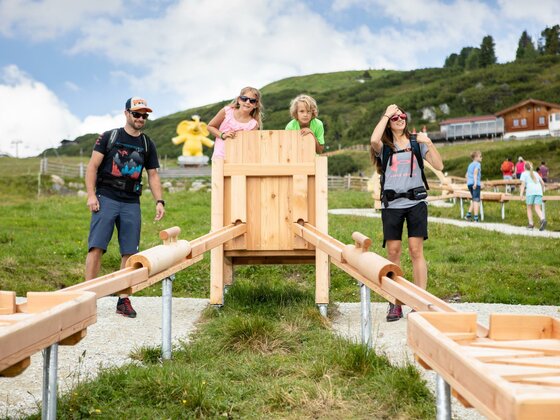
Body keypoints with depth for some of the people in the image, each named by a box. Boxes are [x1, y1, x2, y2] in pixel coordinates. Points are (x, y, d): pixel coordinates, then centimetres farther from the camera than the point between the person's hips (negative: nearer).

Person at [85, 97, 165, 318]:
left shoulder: (147, 145, 15)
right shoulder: (109, 137, 5)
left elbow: (153, 175, 17)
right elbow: (92, 166, 2)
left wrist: (159, 201, 4)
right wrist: (91, 195, -9)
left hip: (132, 204, 3)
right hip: (106, 199, -3)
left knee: (129, 252, 1)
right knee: (96, 247, -10)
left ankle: (123, 300, 9)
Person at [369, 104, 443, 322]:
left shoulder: (417, 143, 10)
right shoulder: (384, 146, 7)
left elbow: (439, 166, 3)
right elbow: (373, 140, -18)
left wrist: (428, 143, -9)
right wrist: (386, 115, -8)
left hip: (415, 202, 0)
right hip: (391, 204, 0)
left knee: (416, 251, -4)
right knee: (393, 253, 1)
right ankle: (395, 304, 8)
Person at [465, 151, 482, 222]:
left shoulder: (470, 164, 20)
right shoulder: (478, 164, -4)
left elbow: (467, 175, 23)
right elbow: (475, 172, -20)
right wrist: (475, 182, -27)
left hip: (469, 184, 8)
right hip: (476, 184, -8)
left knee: (474, 200, 22)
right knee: (476, 200, -7)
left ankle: (469, 214, 19)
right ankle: (476, 218, -11)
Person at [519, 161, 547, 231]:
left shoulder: (524, 173, 14)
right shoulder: (535, 173, 27)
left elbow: (523, 183, -1)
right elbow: (542, 183, 26)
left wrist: (521, 193, -11)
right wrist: (543, 189, 44)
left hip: (530, 191, -3)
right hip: (538, 191, 3)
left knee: (529, 208, 12)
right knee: (537, 209, -2)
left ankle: (531, 224, 6)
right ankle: (543, 219, -29)